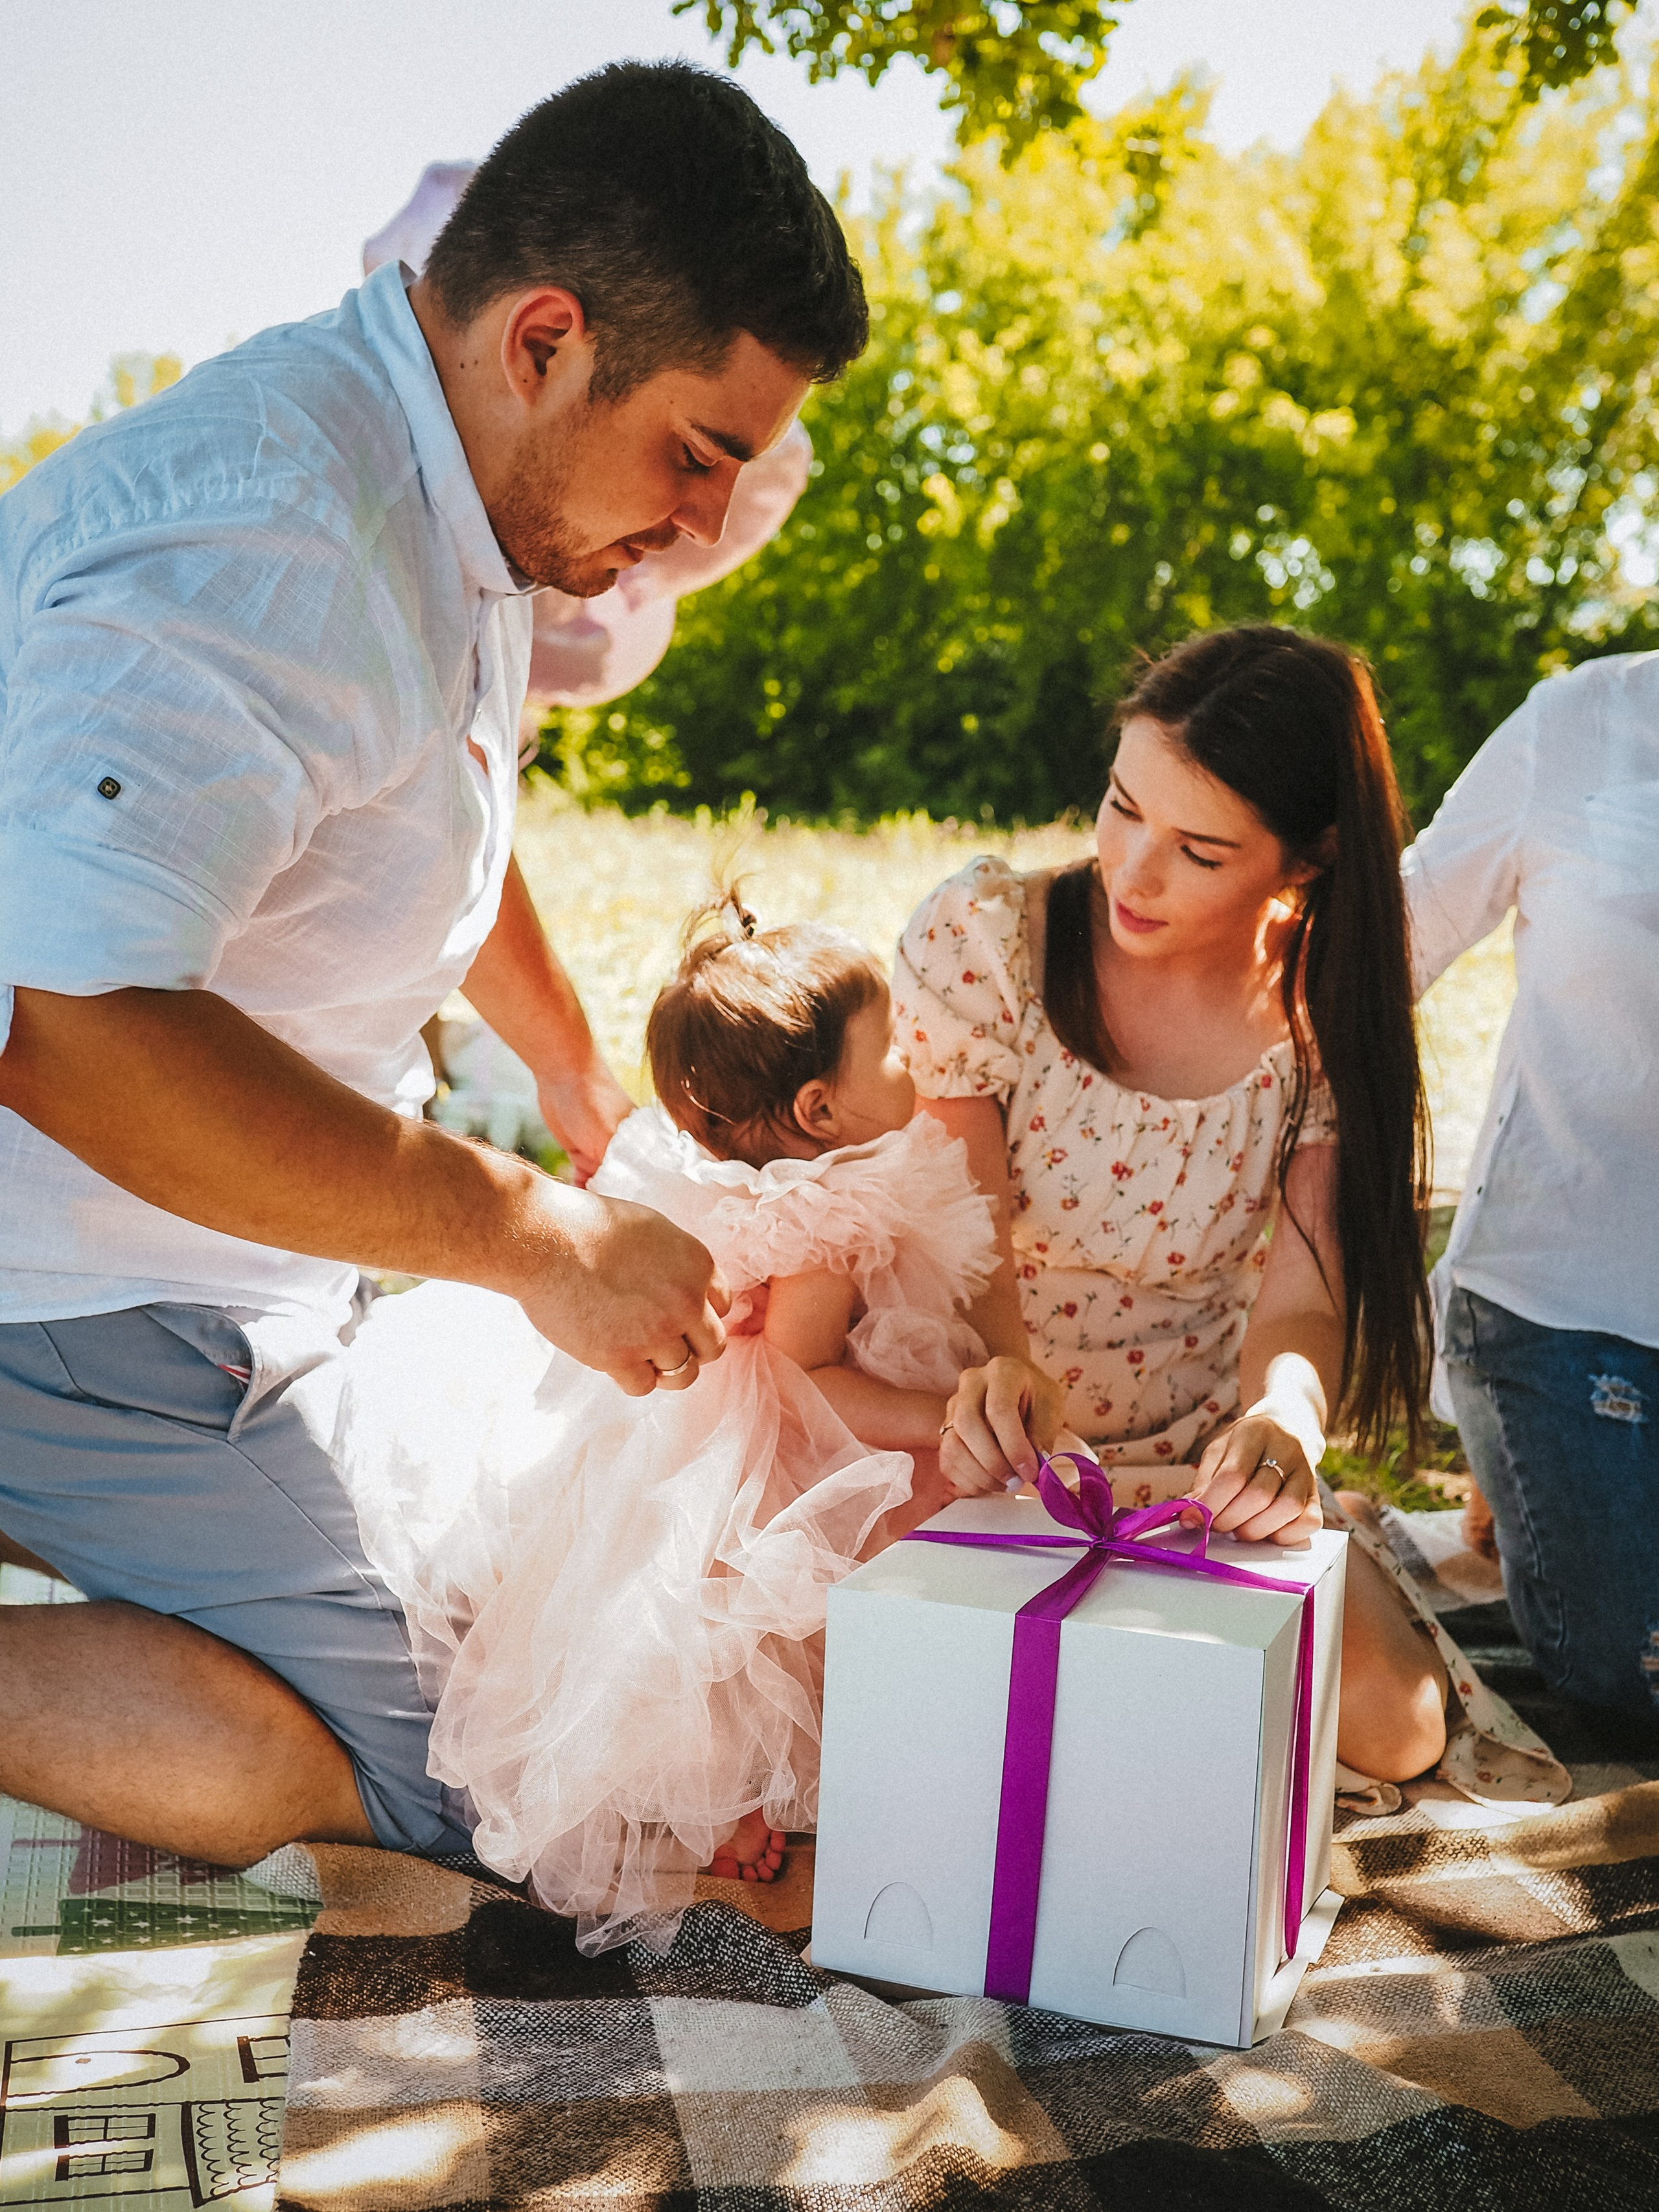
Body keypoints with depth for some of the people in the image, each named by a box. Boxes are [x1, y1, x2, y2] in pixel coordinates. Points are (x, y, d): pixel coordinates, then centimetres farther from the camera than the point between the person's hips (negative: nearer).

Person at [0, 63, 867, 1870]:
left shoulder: (461, 500, 6)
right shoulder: (262, 552, -28)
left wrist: (598, 1092, 29)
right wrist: (532, 1232, -32)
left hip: (251, 1232, 10)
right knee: (402, 1785, -12)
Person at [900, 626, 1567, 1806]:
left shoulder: (1329, 1012, -9)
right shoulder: (982, 936, -17)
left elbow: (1301, 1299, -17)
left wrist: (1284, 1414, -42)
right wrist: (998, 1368, -41)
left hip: (1202, 1457, 2)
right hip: (987, 1445, -1)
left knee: (1393, 1725, -18)